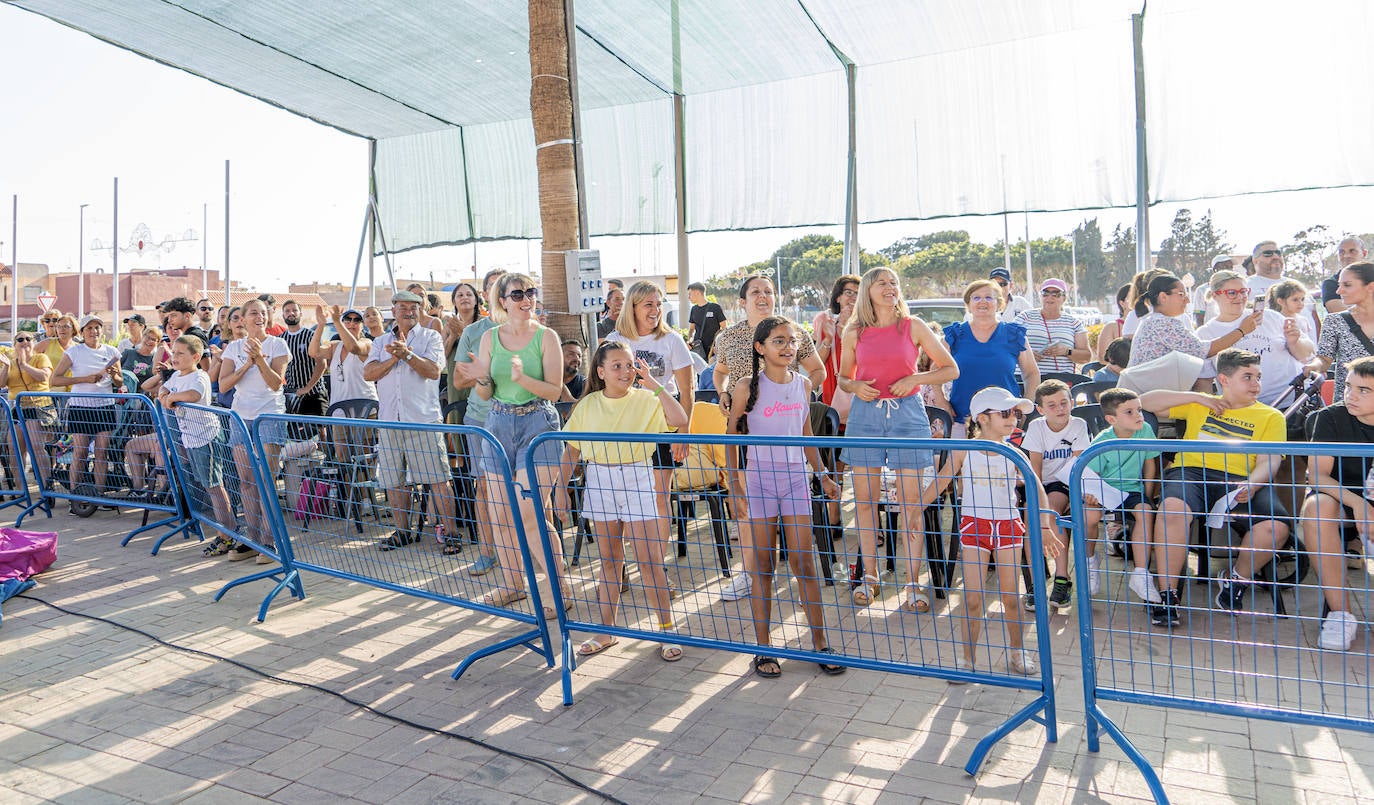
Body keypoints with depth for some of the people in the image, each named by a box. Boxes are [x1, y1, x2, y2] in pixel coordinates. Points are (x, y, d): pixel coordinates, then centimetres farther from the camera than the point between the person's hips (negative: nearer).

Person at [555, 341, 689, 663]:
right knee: (609, 559, 13)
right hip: (599, 482, 3)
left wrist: (654, 385, -21)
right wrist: (560, 488, 6)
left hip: (637, 480, -3)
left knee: (649, 559, -3)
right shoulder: (588, 405, 3)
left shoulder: (645, 399, -6)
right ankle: (606, 631, 24)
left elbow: (680, 420, -23)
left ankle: (667, 630, 11)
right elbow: (572, 449, 8)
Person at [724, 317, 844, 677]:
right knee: (762, 566, 4)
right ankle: (764, 648, 14)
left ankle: (820, 642, 16)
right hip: (759, 478, -3)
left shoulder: (803, 384, 7)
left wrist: (822, 475, 16)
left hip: (796, 478, 3)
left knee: (804, 561, 5)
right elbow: (733, 437, -2)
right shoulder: (750, 387, -5)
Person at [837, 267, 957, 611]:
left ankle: (913, 583, 7)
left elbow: (951, 369, 6)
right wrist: (855, 386, -5)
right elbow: (843, 377, 17)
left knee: (911, 502, -2)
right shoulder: (854, 332, 7)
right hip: (866, 414, 2)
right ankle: (869, 577, 18)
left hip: (907, 413, -1)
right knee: (865, 500, 5)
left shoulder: (913, 326, 3)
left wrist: (914, 379, -9)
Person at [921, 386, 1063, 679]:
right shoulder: (964, 452, -4)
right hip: (974, 526, -1)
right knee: (973, 599, 0)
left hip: (1008, 526, 2)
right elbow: (939, 484, 2)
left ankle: (1017, 652, 29)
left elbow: (1036, 490, -3)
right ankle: (967, 660, 12)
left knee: (1011, 597, 9)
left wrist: (1045, 527, -14)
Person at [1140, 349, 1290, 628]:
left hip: (1239, 480, 1)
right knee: (1173, 507, -37)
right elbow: (1145, 401, 20)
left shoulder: (1271, 416, 22)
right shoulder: (1198, 405, 26)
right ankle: (1167, 595, -27)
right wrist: (1196, 397, 12)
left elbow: (1269, 461, 6)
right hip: (1191, 471, -1)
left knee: (1276, 527, -31)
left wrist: (1252, 484, -18)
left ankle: (1237, 579, 0)